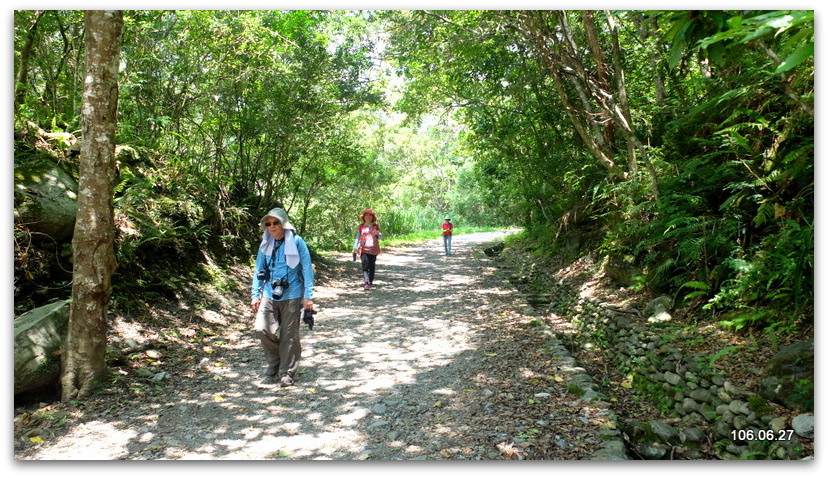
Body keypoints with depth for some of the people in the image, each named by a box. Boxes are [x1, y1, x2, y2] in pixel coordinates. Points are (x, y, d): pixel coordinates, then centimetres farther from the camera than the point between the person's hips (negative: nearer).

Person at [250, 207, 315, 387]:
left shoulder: (296, 242, -6)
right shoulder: (265, 245, 7)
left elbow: (307, 269, -5)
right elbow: (259, 271, 13)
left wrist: (308, 296, -8)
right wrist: (255, 295, 7)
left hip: (292, 295, -3)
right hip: (269, 294, 4)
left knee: (289, 335, 2)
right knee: (261, 328, -8)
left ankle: (287, 373, 17)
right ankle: (274, 365, 18)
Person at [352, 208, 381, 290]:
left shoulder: (376, 226, 11)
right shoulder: (360, 227, 8)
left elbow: (380, 236, 14)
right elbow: (357, 237, 7)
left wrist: (378, 233, -9)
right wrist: (355, 248, -1)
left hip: (373, 249, 2)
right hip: (363, 249, -2)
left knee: (372, 266, 6)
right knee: (365, 266, -12)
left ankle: (370, 282, 16)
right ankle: (366, 283, -19)